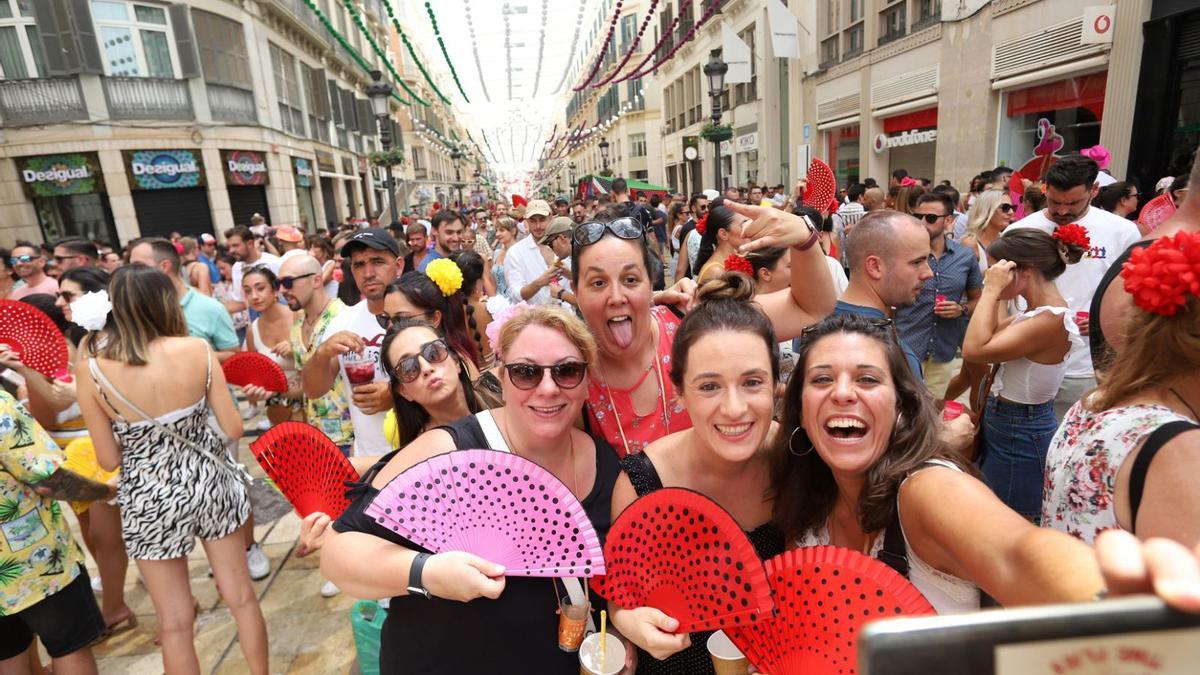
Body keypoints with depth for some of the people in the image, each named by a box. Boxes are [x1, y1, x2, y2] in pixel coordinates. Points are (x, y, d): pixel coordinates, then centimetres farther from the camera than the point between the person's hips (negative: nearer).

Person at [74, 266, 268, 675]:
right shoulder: (196, 350, -13)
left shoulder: (92, 371, -12)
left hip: (149, 499, 0)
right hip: (210, 481, 1)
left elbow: (109, 460, -5)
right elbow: (234, 429, -8)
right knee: (241, 597, 19)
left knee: (174, 624, 17)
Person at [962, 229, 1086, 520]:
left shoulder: (1052, 319, -24)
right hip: (1008, 424, 9)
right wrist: (992, 292, 5)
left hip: (1020, 434, -9)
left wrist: (991, 291, -25)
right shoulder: (1035, 312, 5)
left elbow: (974, 350, -32)